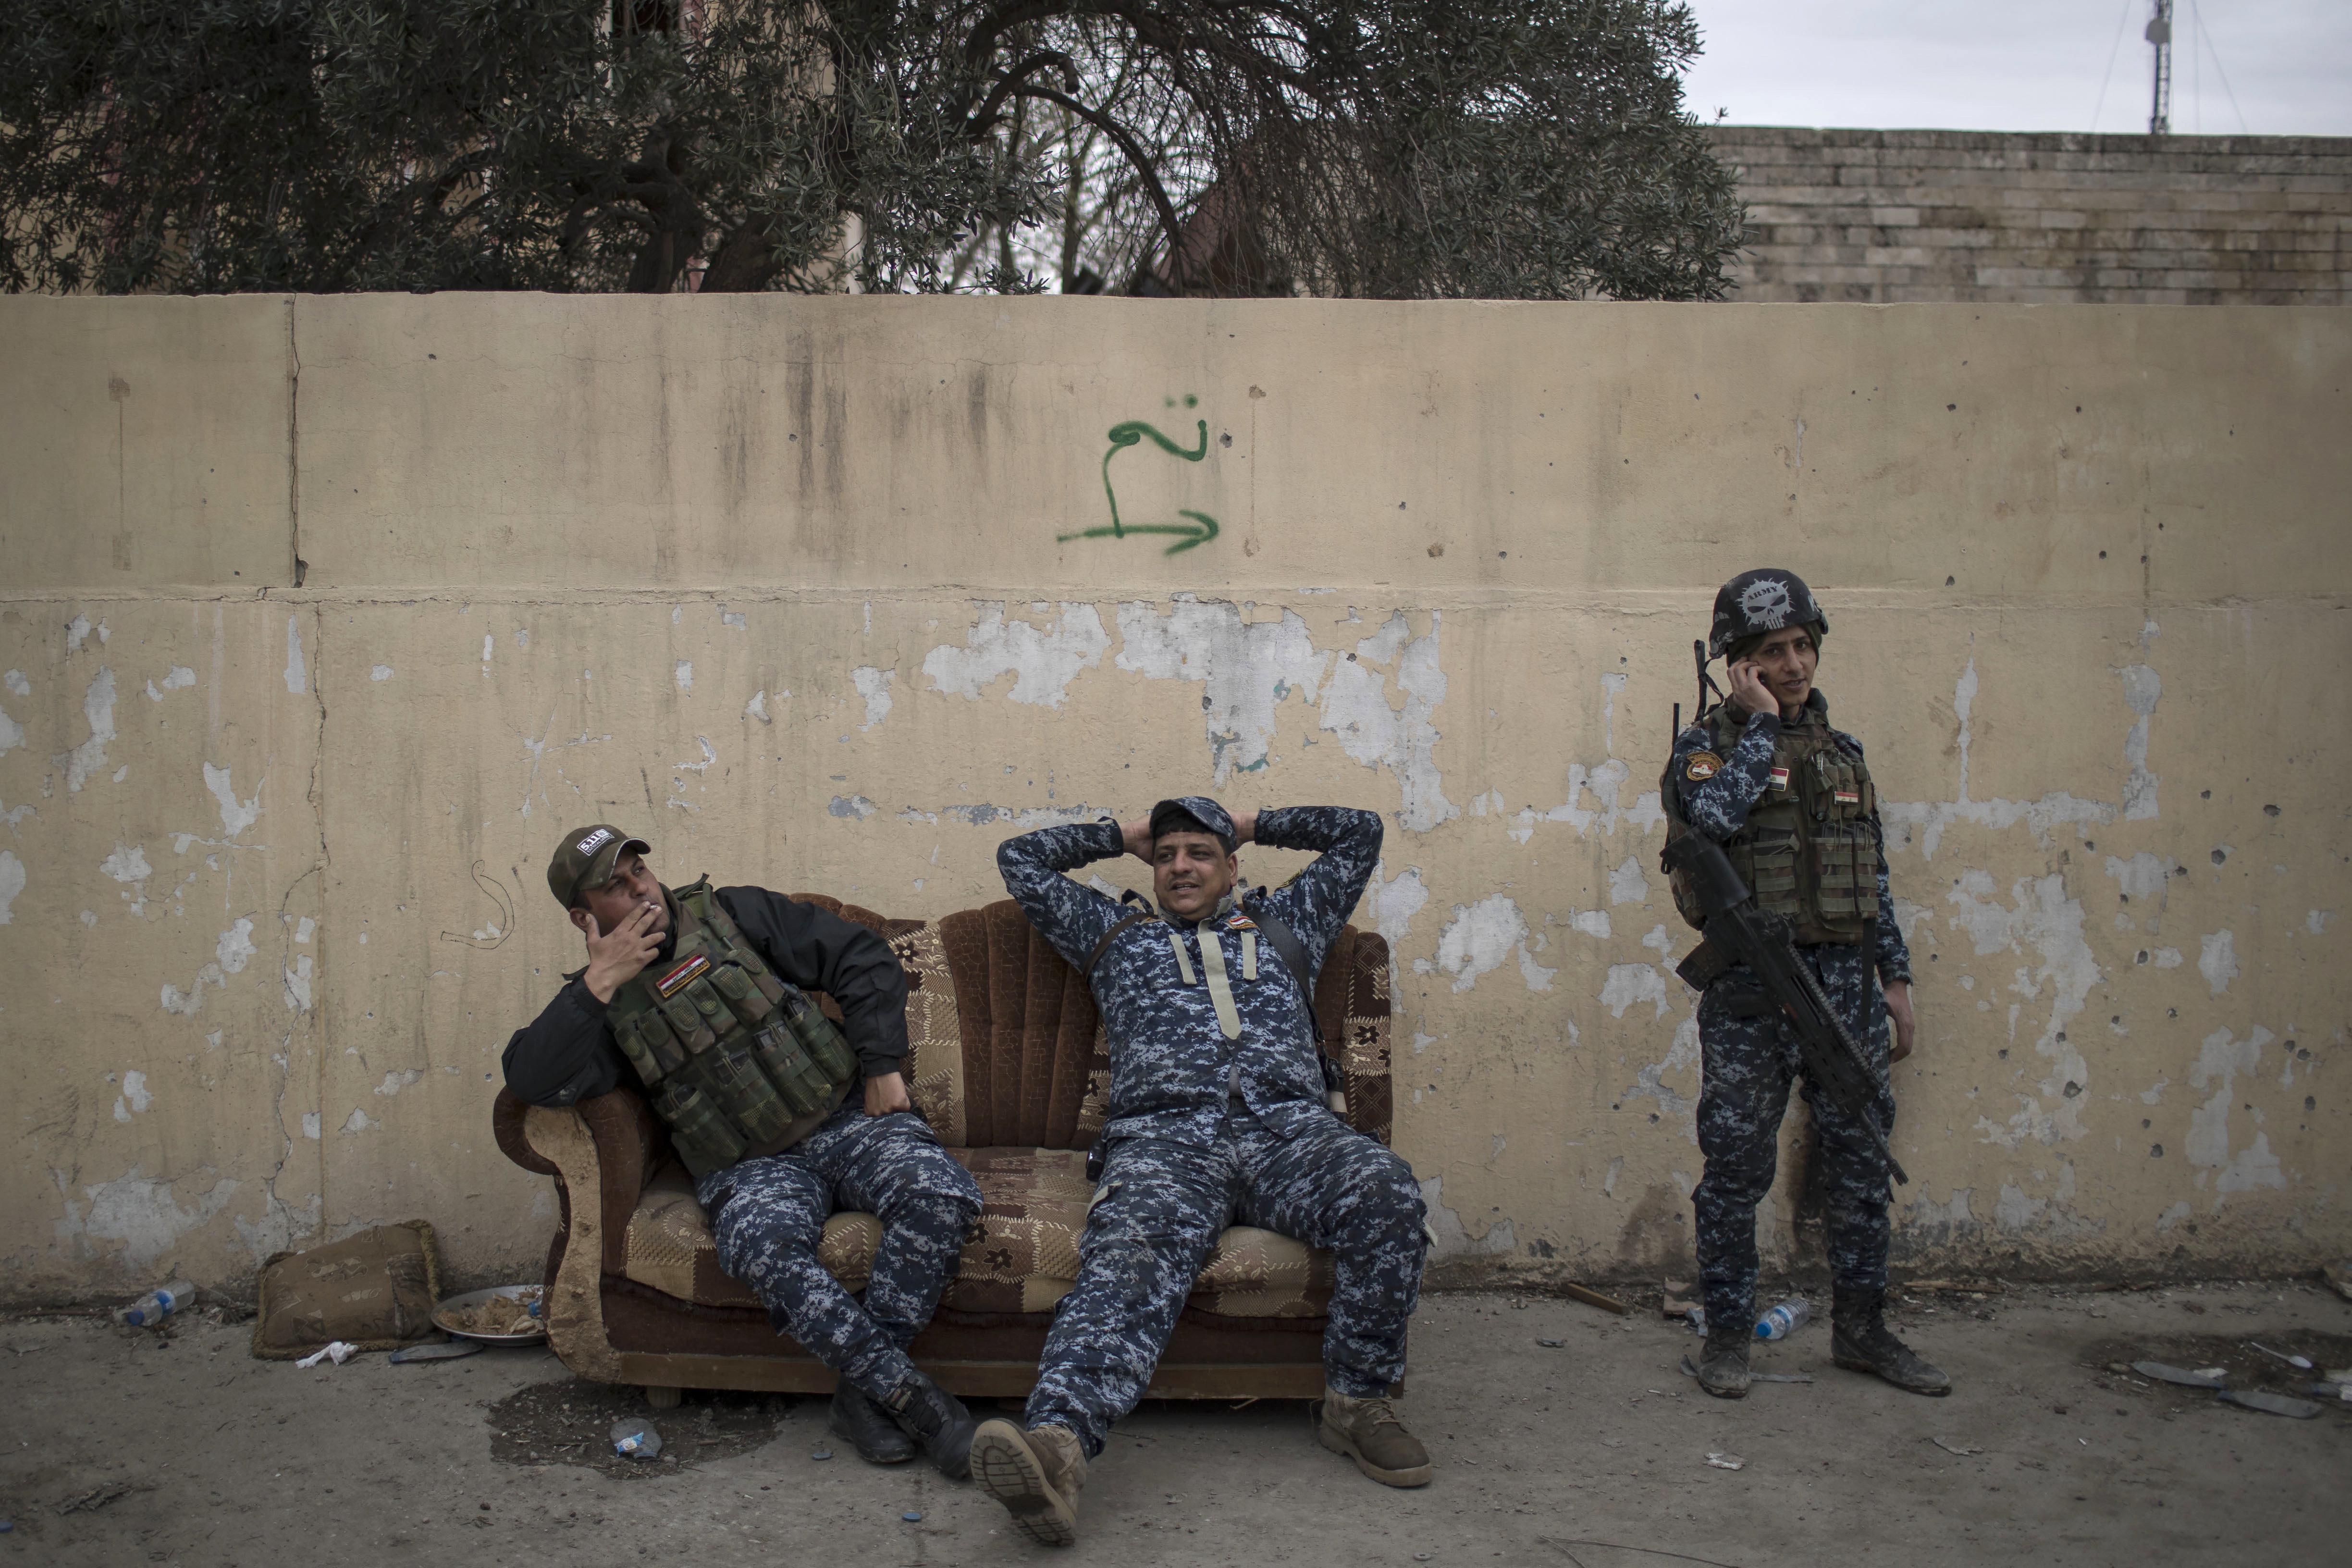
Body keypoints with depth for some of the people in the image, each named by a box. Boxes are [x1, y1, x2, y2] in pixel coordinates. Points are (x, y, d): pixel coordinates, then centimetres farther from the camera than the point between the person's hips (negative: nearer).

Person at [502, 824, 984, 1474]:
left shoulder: (733, 915, 9)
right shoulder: (603, 1002, 10)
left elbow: (863, 958, 8)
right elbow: (533, 1081, -9)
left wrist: (882, 1064, -1)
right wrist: (601, 983, -13)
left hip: (847, 1120, 1)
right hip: (749, 1168, -1)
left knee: (944, 1196, -29)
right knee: (767, 1250, -37)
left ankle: (866, 1391, -19)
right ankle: (918, 1402, -28)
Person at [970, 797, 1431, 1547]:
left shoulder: (1284, 924, 34)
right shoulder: (1116, 934, 34)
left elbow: (1360, 832, 41)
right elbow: (1022, 858, 39)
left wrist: (1250, 824, 43)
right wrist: (1125, 835, 42)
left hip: (1289, 1128, 1)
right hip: (1165, 1138, -1)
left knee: (1388, 1194, -33)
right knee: (1131, 1252, -35)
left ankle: (1355, 1401, -16)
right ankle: (1056, 1442, -58)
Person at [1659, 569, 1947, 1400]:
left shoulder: (1842, 751, 13)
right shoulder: (1706, 746, -3)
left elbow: (1875, 875, 17)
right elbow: (1715, 813, -27)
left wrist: (1894, 976, 13)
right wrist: (1761, 723, -17)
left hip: (1845, 982, 5)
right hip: (1751, 988, -5)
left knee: (1861, 1160, 10)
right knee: (1737, 1169, 3)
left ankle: (1861, 1329, 24)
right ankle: (1728, 1336, 15)